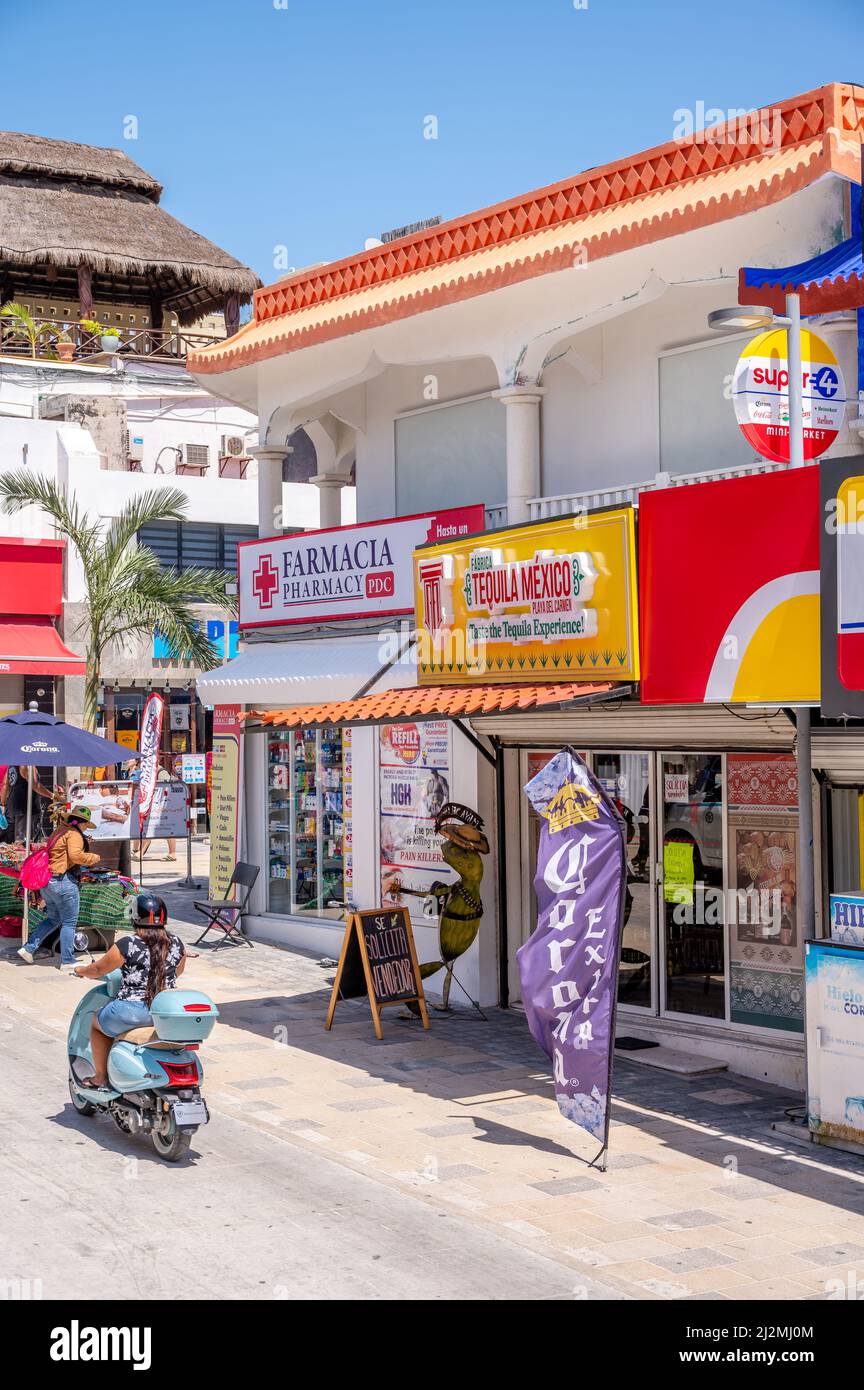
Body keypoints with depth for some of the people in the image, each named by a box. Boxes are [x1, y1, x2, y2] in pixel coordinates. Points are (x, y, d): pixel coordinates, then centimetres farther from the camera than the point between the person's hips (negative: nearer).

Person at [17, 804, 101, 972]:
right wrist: (93, 858, -10)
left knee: (53, 919, 21)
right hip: (63, 880, -9)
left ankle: (28, 948, 16)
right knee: (69, 923, 0)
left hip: (47, 881, 9)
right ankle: (67, 961, 2)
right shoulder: (74, 834, -9)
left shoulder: (58, 832, 18)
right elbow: (75, 854, -23)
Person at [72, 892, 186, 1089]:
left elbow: (98, 970, 2)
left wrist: (81, 971, 23)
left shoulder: (127, 945, -12)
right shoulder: (176, 944, 0)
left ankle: (100, 1078, 27)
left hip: (133, 1011, -5)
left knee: (97, 1022, 25)